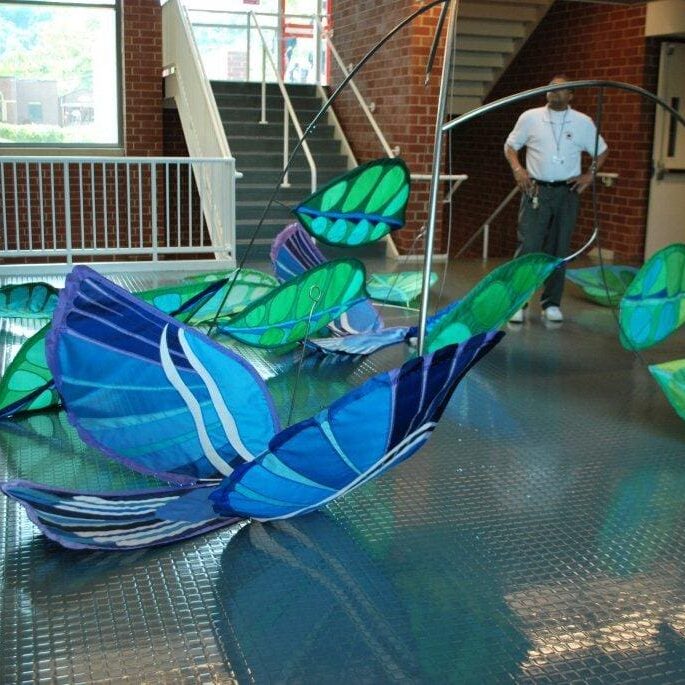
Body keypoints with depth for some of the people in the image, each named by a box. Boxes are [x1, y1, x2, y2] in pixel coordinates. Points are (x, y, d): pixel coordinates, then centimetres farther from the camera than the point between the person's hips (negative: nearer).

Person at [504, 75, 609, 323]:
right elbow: (510, 146, 11)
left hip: (567, 193, 2)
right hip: (536, 191, -1)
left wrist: (590, 174, 2)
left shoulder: (583, 122, 5)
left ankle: (551, 303, 14)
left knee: (559, 250, 6)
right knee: (527, 247, -8)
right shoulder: (530, 117, 3)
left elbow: (602, 151, 16)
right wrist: (517, 168, -6)